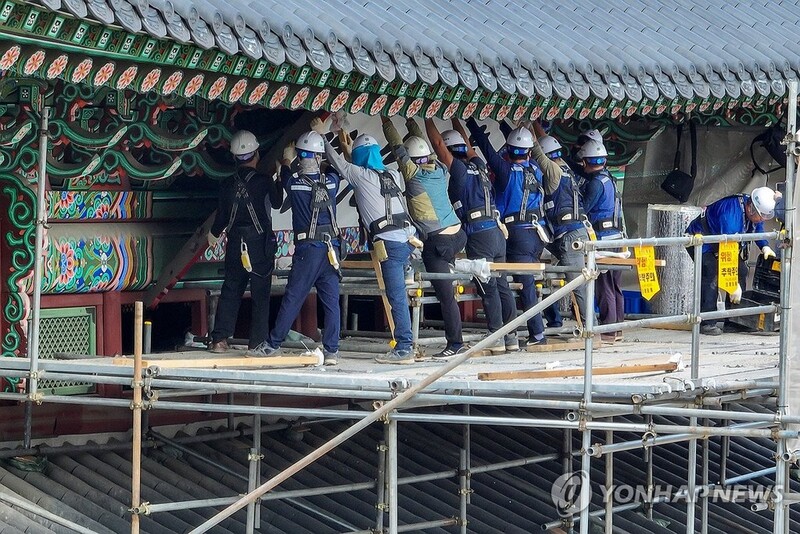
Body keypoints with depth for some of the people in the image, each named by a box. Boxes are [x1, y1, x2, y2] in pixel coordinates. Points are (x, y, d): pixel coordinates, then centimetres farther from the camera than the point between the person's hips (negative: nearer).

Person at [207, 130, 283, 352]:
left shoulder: (227, 185, -2)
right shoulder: (263, 181, -11)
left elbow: (221, 217, 5)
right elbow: (277, 203, 6)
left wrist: (214, 235, 25)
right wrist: (278, 183, 24)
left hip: (235, 244, 3)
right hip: (260, 244, -3)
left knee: (230, 291, 10)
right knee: (260, 293, 4)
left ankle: (219, 339, 7)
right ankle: (258, 341, 4)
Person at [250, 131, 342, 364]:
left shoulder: (294, 183, -6)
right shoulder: (331, 181, 0)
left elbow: (284, 174, 19)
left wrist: (286, 159, 41)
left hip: (307, 249, -2)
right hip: (331, 247, 2)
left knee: (292, 298, 3)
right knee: (331, 301, 2)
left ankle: (273, 344, 11)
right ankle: (331, 350, 1)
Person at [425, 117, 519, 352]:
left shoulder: (459, 169, -5)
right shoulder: (479, 167, 14)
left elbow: (438, 143, -3)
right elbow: (468, 145, 31)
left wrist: (428, 119, 9)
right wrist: (455, 119, 41)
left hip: (478, 235, -7)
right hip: (497, 233, 7)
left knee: (488, 288, -5)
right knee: (502, 285, 10)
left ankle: (497, 337, -5)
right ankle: (512, 336, 12)